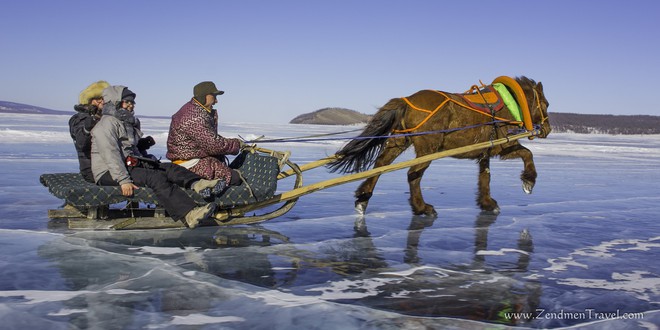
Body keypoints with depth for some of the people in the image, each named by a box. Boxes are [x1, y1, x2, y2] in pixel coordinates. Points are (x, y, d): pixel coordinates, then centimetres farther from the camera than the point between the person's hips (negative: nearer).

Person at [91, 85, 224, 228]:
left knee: (168, 168, -11)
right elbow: (110, 154, -19)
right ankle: (189, 214, -48)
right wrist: (124, 180, -28)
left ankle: (197, 184, -40)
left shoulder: (127, 123, 25)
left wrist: (145, 163, 10)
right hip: (108, 174, -10)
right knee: (155, 177, -30)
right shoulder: (107, 123, -7)